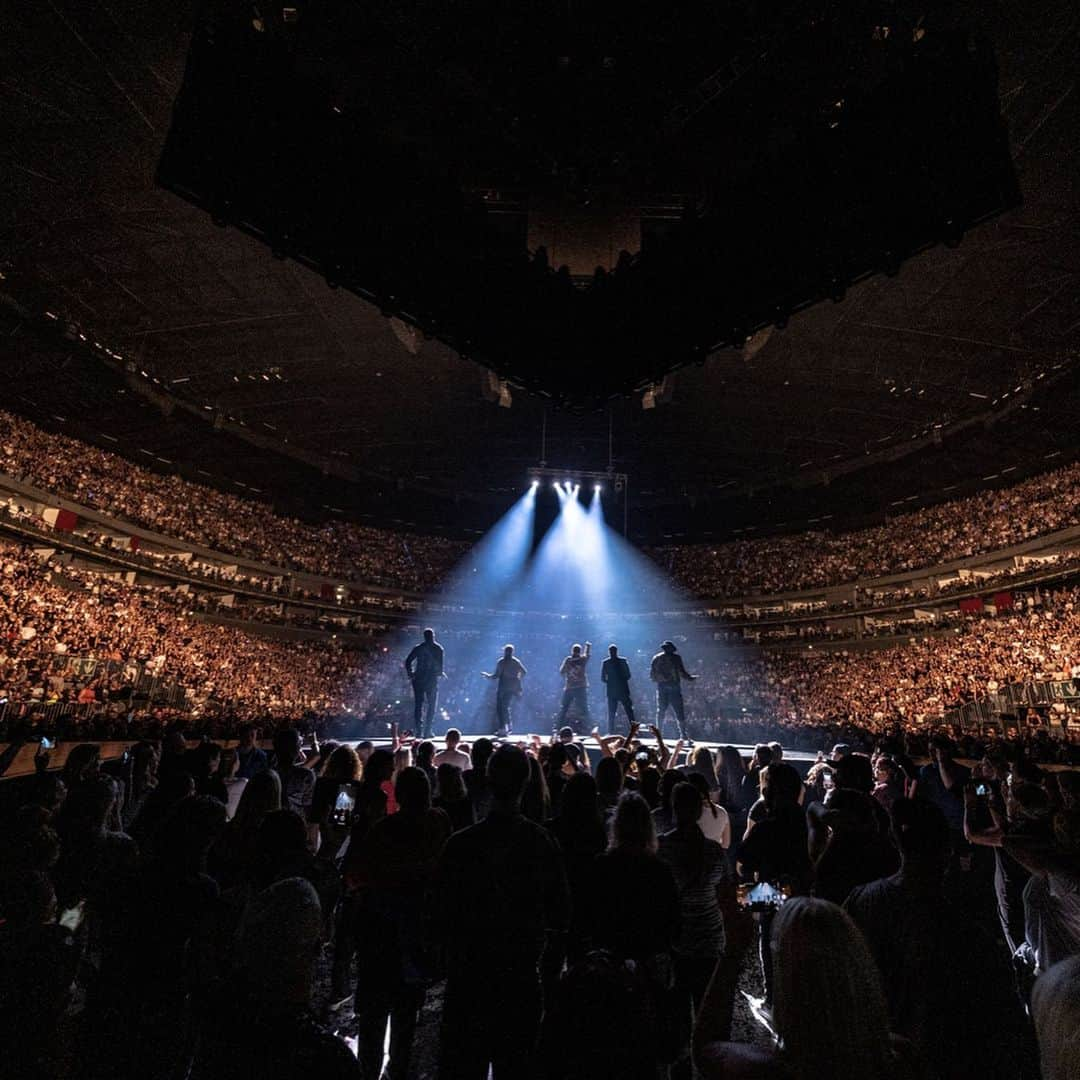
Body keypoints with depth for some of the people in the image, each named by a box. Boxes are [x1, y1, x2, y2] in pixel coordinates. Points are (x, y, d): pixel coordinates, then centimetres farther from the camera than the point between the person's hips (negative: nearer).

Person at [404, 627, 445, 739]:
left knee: (418, 704, 6)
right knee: (431, 705, 7)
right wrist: (440, 673, 7)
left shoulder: (418, 648, 7)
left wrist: (410, 674, 12)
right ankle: (427, 731, 4)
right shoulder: (438, 648, -2)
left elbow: (407, 661, 3)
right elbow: (439, 664, -10)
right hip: (432, 679, -2)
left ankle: (419, 730, 1)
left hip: (418, 678, 2)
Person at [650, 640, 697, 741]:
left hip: (661, 687, 3)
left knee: (661, 711, 9)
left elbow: (652, 674, 7)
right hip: (674, 687, -3)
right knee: (679, 712, 1)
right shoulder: (676, 657, -2)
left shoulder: (656, 658, 7)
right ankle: (683, 735, -3)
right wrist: (690, 678, 8)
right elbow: (682, 672, -7)